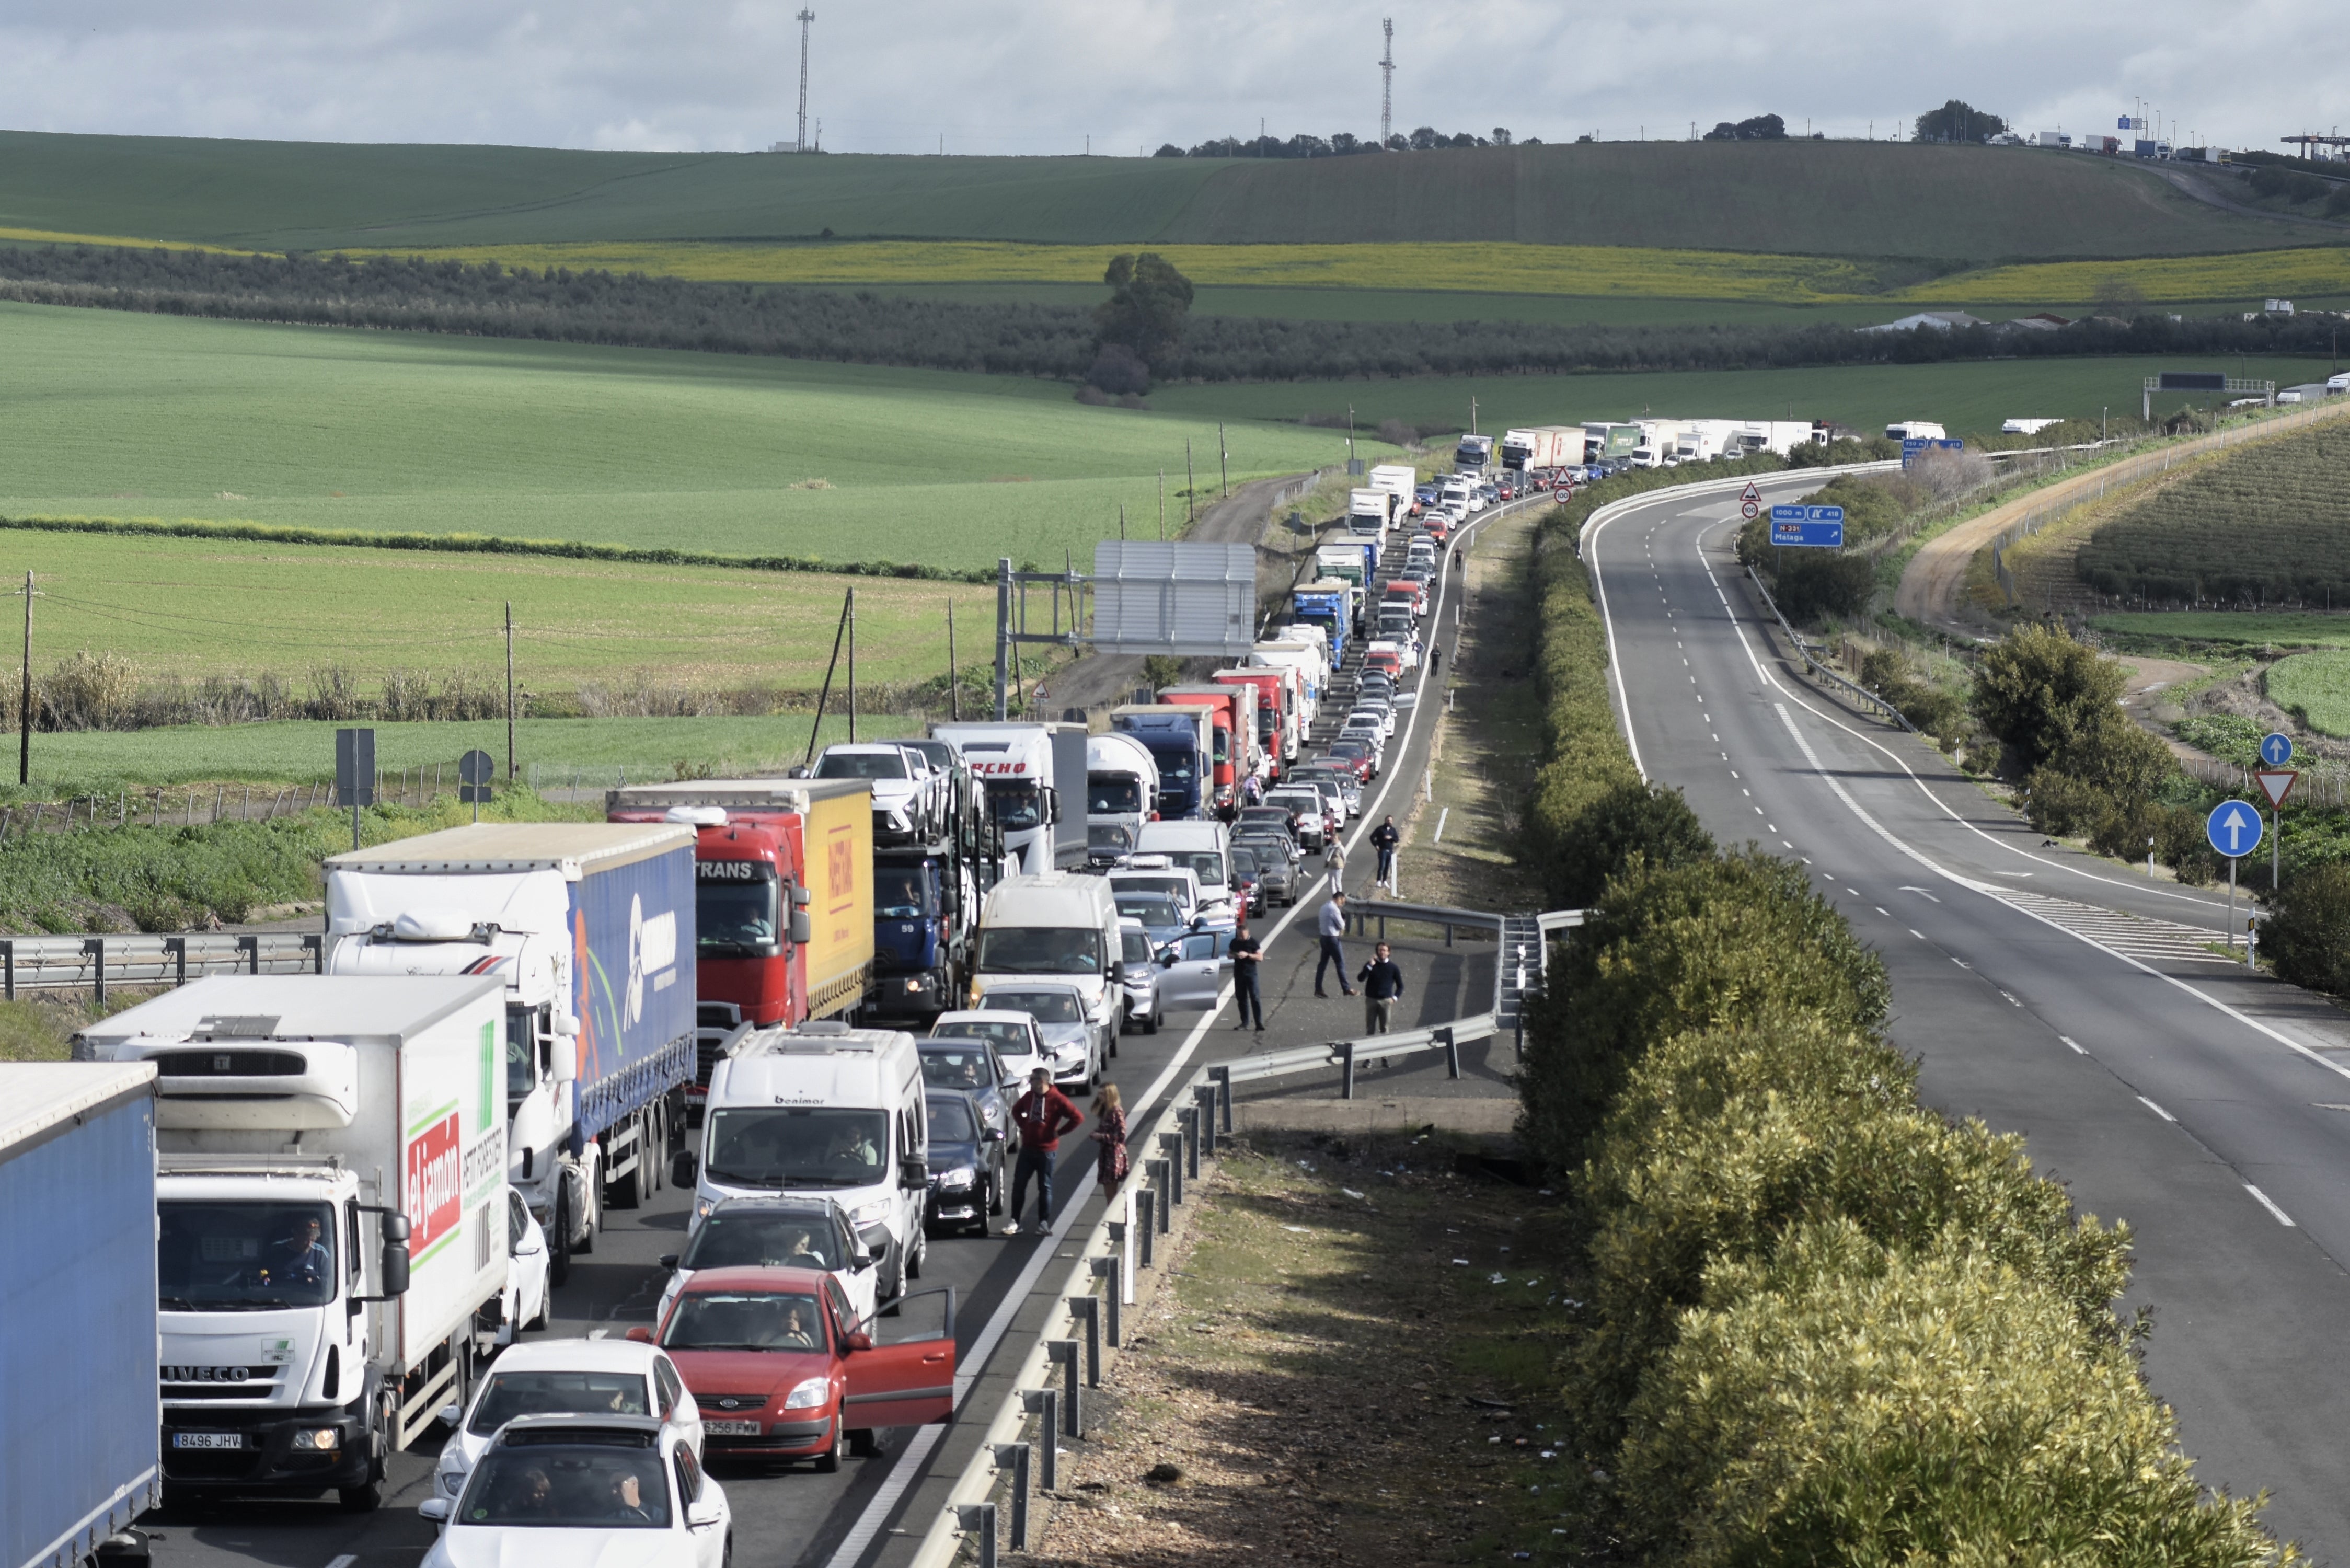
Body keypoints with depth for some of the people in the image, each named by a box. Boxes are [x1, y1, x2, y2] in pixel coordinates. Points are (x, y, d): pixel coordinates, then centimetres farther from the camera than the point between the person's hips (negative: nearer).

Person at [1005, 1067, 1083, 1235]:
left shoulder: (1057, 1100, -13)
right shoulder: (1029, 1097, 4)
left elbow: (1078, 1118, -15)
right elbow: (1016, 1110, 26)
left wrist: (1059, 1132, -12)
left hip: (1046, 1151, -5)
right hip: (1027, 1149, 5)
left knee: (1045, 1187, 4)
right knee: (1018, 1185, 4)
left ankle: (1044, 1223, 11)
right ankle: (1015, 1221, 10)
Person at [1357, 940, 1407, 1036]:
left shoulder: (1393, 968, 2)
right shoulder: (1371, 964, 4)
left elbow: (1400, 986, 10)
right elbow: (1361, 979, -8)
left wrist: (1395, 998, -4)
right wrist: (1369, 967, -18)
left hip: (1386, 1001, -1)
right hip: (1371, 1000, 1)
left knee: (1385, 1029, 0)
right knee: (1370, 1029, 3)